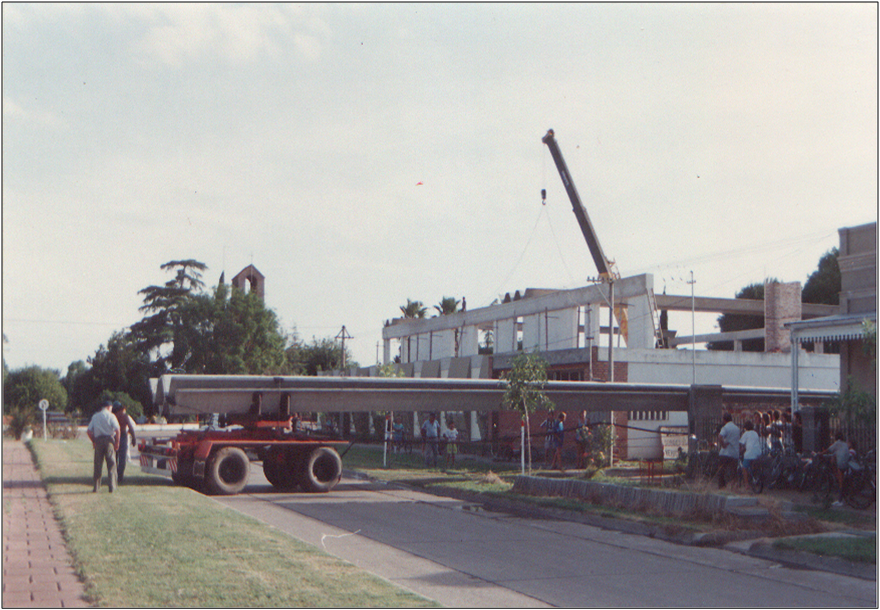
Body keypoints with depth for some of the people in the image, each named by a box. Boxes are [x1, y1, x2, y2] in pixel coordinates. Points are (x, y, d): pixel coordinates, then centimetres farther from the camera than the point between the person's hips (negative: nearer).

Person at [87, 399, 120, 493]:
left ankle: (96, 487, 9)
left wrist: (93, 441, 13)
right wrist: (117, 442, -5)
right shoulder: (111, 416, 0)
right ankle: (112, 487, -1)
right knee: (111, 464, 2)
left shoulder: (95, 416, 11)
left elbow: (88, 431, 7)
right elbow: (117, 429, -11)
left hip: (98, 440, 3)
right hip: (109, 439, -3)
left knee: (98, 465, 9)